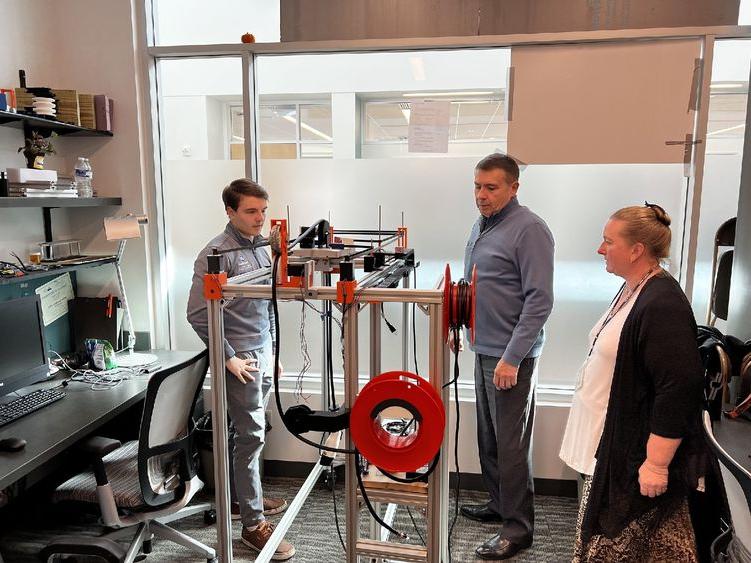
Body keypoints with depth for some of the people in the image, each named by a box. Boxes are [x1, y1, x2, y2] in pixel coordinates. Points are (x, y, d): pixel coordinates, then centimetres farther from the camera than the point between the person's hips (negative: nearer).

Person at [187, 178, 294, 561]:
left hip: (263, 353, 8)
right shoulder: (217, 253, -14)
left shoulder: (259, 248, 11)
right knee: (250, 435, -2)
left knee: (250, 431, 18)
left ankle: (246, 495, 35)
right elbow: (197, 314, -18)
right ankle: (253, 525, 9)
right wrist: (228, 358, -17)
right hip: (241, 357, -7)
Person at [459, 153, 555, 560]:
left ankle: (518, 526, 17)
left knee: (510, 443, 2)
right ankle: (498, 504, 35)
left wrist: (512, 358, -21)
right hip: (483, 349, 8)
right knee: (488, 436, 18)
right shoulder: (481, 227, 12)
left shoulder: (528, 229, -14)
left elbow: (539, 300, -19)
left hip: (509, 355, -8)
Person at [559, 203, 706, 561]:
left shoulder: (663, 306, -24)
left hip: (636, 453, -10)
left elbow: (678, 389, -27)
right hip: (614, 444, 10)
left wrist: (657, 463, -24)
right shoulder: (632, 290, 8)